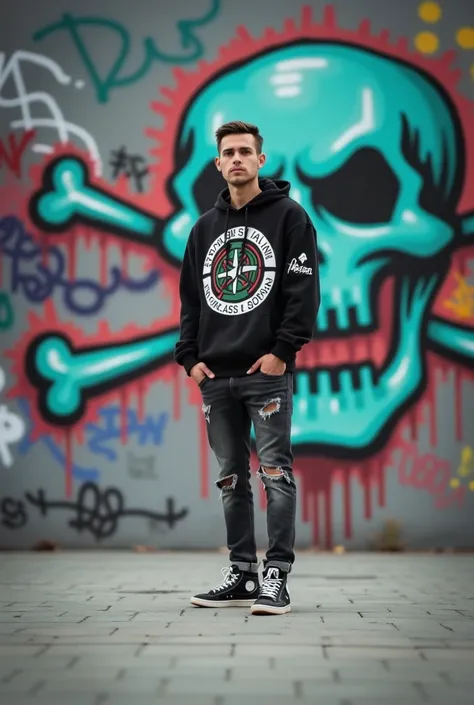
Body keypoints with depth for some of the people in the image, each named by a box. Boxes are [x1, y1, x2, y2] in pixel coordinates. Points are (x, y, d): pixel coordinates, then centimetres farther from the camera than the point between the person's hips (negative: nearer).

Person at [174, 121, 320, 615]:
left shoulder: (288, 216, 3)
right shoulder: (205, 228, 18)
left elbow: (304, 288, -5)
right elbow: (190, 296, 18)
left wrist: (283, 350, -13)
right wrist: (190, 356, 6)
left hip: (268, 372, -5)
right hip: (216, 376, 5)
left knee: (275, 473, -6)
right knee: (231, 478, 8)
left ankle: (276, 578, -3)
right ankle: (241, 576, 15)